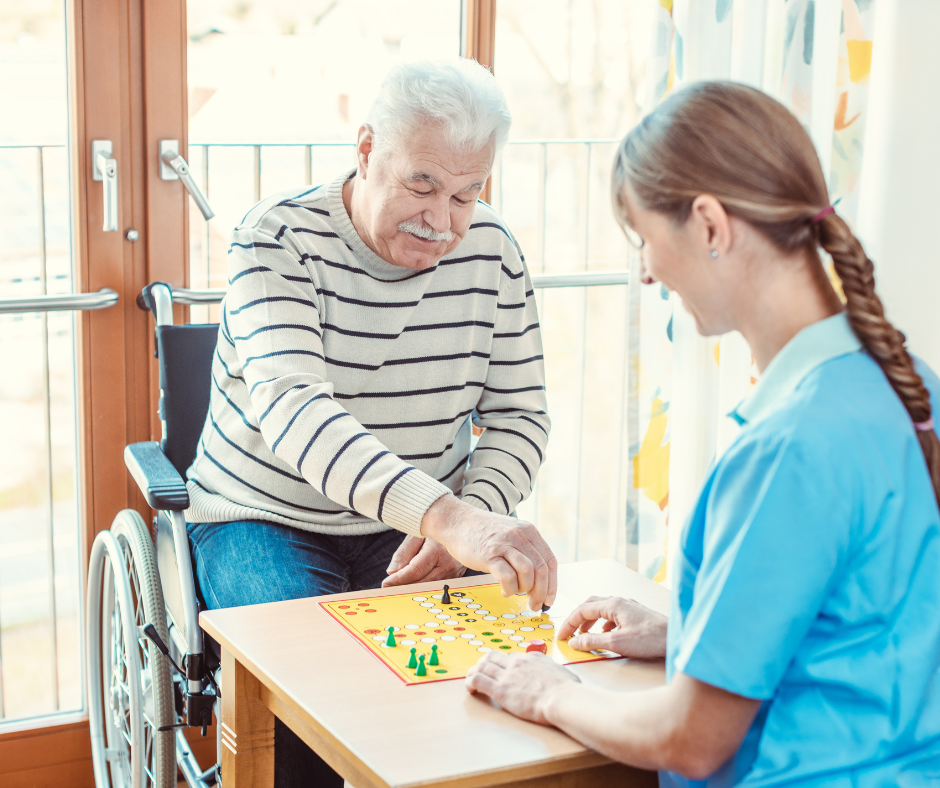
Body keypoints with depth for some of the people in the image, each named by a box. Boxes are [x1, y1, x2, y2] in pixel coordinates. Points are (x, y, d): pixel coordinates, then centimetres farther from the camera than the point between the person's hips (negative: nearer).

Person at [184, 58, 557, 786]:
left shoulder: (492, 252, -3)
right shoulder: (278, 239, -17)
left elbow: (520, 416, 2)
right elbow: (291, 406, -34)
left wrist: (475, 515, -21)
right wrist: (449, 518, -49)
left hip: (420, 530, 4)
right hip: (267, 522, -3)